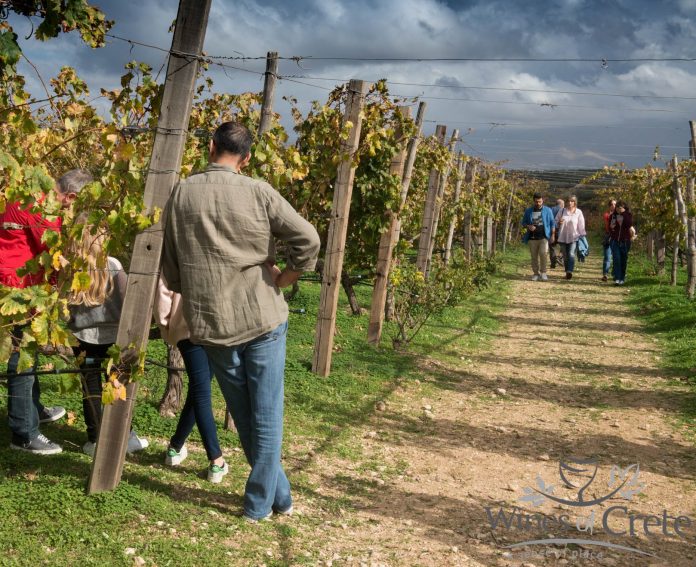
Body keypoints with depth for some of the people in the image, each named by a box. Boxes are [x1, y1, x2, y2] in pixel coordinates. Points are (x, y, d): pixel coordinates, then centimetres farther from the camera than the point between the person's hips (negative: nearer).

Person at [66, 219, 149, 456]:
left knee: (91, 387, 9)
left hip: (82, 336, 1)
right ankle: (125, 436, 17)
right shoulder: (113, 266, -12)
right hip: (112, 336, -1)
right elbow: (126, 301, -9)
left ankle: (95, 441, 15)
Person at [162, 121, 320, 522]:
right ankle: (260, 502, 16)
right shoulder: (257, 192, -7)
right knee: (267, 414, 10)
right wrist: (283, 279, 0)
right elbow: (308, 239, -14)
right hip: (263, 317, -2)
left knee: (243, 415, 16)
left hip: (211, 323, 3)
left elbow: (170, 265, 6)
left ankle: (277, 495, 27)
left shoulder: (182, 195, 0)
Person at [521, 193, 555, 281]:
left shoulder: (547, 210, 5)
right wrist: (528, 226, -8)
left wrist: (553, 234, -1)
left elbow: (552, 223, 8)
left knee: (543, 253, -17)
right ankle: (536, 273, 14)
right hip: (532, 238, 2)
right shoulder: (528, 211, 8)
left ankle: (543, 272, -5)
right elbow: (523, 222, 14)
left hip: (544, 237, -2)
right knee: (534, 256, 4)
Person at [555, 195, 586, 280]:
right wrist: (559, 223, -14)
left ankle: (570, 271, -30)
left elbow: (581, 226, 3)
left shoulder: (578, 212, 0)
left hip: (574, 237, -3)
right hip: (563, 237, 3)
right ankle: (567, 272, 19)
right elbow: (555, 222, 9)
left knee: (571, 254, -20)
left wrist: (583, 236, 2)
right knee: (565, 256, 8)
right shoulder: (562, 211, 5)